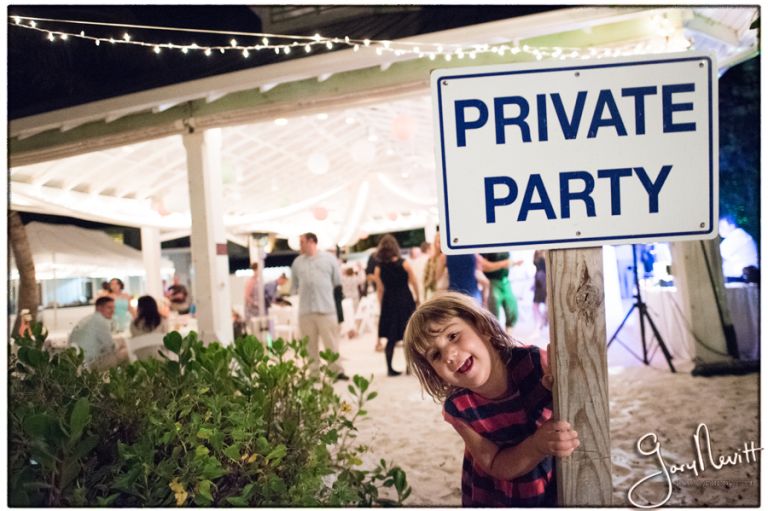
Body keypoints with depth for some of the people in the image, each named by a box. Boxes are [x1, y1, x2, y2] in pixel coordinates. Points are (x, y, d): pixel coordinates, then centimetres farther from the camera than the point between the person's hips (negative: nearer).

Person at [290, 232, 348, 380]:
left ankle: (337, 371, 0)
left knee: (331, 342, -5)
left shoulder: (329, 259, 6)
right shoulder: (297, 262, 13)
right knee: (310, 345, 6)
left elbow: (338, 282, 8)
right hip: (305, 311, 3)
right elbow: (294, 285, 16)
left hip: (326, 309, -3)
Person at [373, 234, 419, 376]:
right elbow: (414, 283, -1)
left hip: (388, 303, 2)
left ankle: (389, 368, 10)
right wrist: (417, 298, 14)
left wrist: (383, 306, 12)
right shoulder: (404, 264, -8)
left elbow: (380, 290, 2)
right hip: (405, 301, -2)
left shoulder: (378, 268, -3)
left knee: (391, 338, 9)